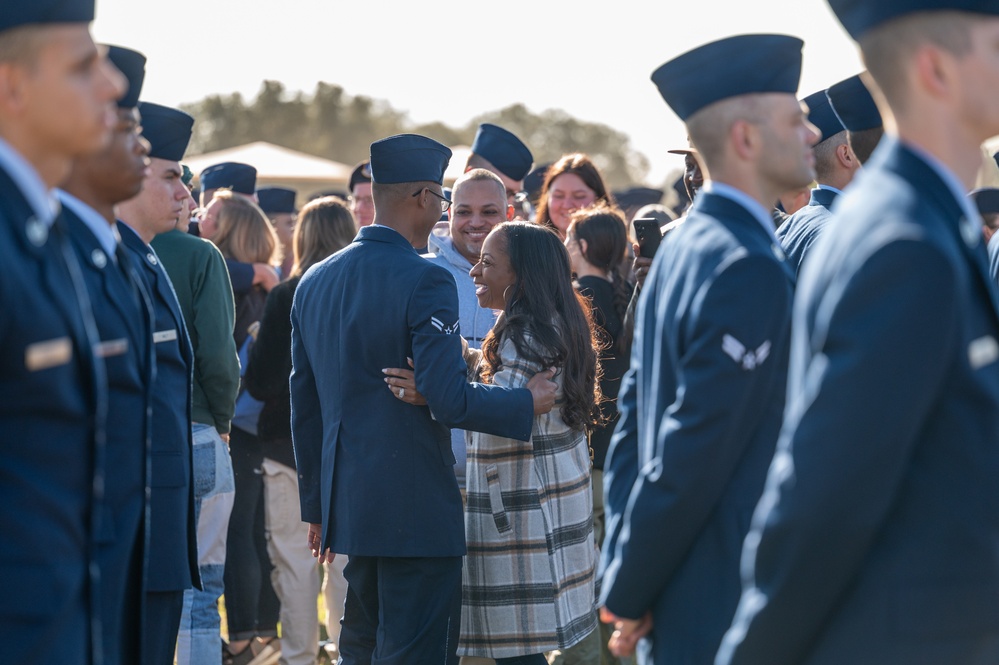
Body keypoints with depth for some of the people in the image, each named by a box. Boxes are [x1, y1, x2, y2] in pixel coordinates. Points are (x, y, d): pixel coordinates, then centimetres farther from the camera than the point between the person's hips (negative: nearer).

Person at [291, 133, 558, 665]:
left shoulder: (315, 281, 9)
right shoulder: (425, 282, -14)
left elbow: (303, 406, 14)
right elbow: (450, 401, -20)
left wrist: (317, 504, 22)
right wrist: (527, 403, -4)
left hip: (348, 507, 8)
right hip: (417, 511, -7)